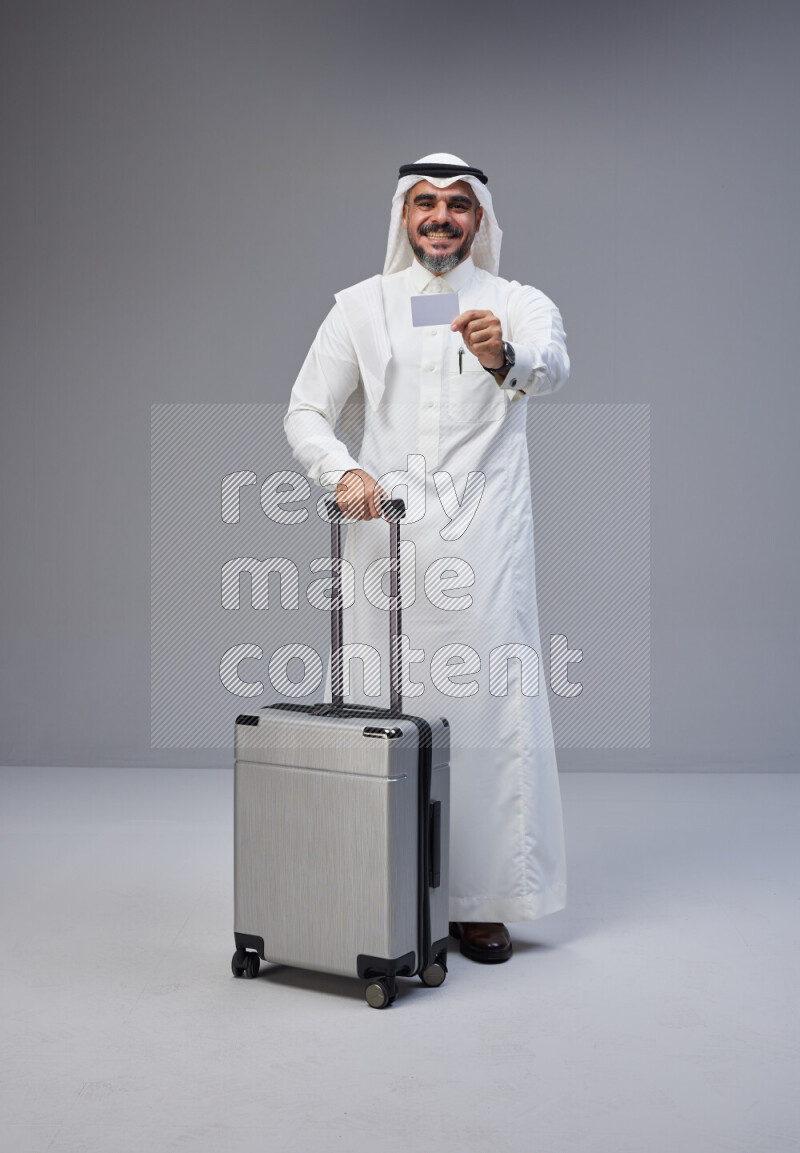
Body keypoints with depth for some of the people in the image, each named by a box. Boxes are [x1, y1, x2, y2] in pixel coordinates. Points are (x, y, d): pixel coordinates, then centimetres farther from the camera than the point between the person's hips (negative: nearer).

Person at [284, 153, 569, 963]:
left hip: (482, 544, -1)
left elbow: (552, 366, -17)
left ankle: (479, 901, 10)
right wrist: (342, 471, -15)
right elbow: (306, 414, 7)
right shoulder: (361, 306, 12)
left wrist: (507, 358, -41)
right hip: (386, 539, 1)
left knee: (489, 712, -3)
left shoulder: (518, 304, 6)